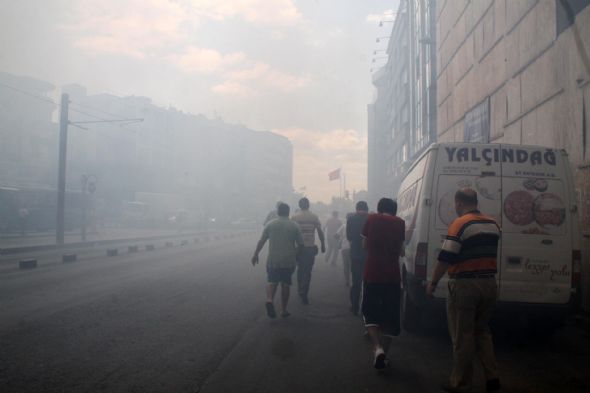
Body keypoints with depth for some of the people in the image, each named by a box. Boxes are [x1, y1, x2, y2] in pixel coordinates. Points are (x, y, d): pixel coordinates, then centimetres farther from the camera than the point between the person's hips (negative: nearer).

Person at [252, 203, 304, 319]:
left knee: (272, 282, 11)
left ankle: (270, 300, -16)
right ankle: (283, 310, 15)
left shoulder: (270, 224, 2)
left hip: (273, 260, 0)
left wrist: (255, 254, 11)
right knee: (285, 284, 11)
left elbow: (261, 241, 1)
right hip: (289, 261, 0)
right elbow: (300, 244, 1)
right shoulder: (294, 226, 1)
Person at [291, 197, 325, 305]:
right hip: (310, 247, -1)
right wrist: (323, 245, 8)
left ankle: (300, 291, 25)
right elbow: (320, 232, -2)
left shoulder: (294, 217, -2)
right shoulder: (314, 217, -1)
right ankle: (304, 293, 0)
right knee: (308, 271, 5)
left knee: (300, 269, 19)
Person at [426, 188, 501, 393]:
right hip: (489, 284, 7)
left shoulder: (460, 224, -13)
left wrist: (433, 283, -10)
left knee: (462, 336, 3)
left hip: (465, 286, -7)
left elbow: (446, 258, -17)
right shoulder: (493, 224, 9)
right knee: (482, 331, 20)